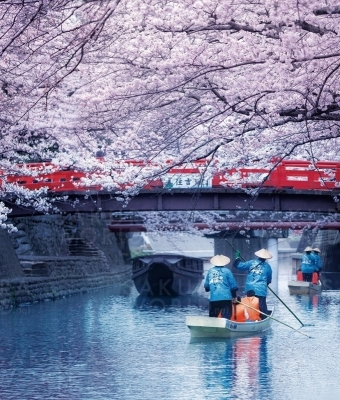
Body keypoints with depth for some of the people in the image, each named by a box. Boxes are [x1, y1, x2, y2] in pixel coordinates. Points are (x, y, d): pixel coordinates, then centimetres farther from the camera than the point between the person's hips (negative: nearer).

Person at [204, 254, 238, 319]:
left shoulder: (210, 271, 8)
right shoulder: (227, 271, 0)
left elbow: (206, 285, 11)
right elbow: (233, 285, 1)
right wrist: (234, 296, 14)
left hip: (213, 299, 3)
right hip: (225, 298, -3)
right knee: (226, 318, -4)